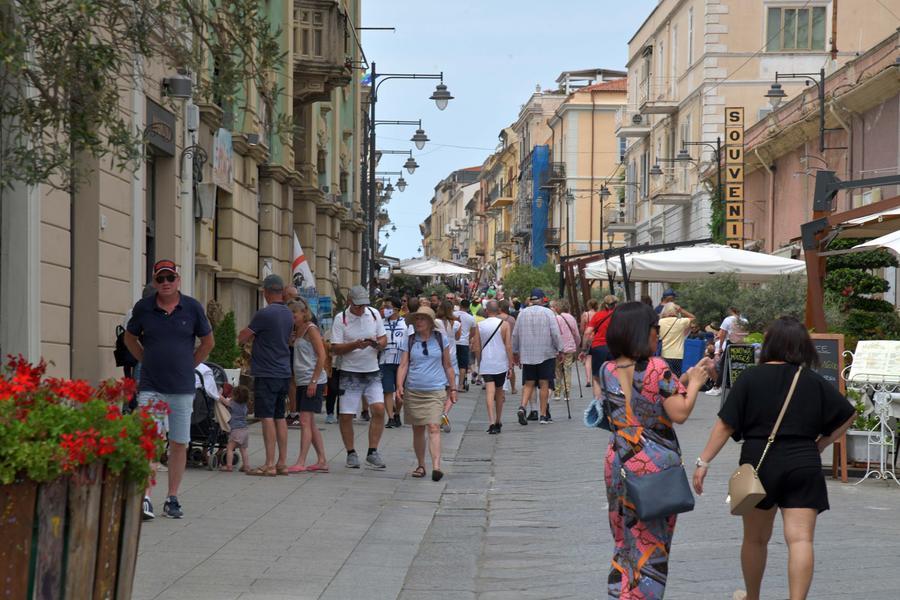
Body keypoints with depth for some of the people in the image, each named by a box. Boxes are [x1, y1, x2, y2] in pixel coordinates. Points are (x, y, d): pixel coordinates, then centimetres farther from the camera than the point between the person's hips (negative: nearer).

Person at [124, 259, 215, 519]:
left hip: (182, 388, 1)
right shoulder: (143, 308, 0)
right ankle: (145, 498, -13)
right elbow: (130, 338, 16)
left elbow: (207, 342, 13)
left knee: (179, 444, 6)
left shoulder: (192, 308, 0)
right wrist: (148, 361, 9)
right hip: (150, 387, -1)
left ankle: (172, 499, 15)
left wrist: (189, 365, 9)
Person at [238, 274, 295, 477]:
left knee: (267, 417, -6)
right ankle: (282, 463, 14)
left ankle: (270, 464, -8)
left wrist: (243, 334, 14)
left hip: (266, 374, -7)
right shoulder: (288, 314, 8)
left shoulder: (264, 314, -15)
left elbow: (242, 338, -8)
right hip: (284, 372, 7)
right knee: (280, 417, 12)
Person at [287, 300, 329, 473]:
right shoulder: (297, 331, 16)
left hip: (313, 381, -9)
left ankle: (301, 463, -15)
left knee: (305, 421, -12)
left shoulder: (311, 329, -9)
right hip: (301, 381, 9)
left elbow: (322, 356, -14)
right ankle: (322, 461, 15)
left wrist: (314, 381, -19)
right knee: (310, 423, 11)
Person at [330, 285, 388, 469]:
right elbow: (335, 348, -8)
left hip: (372, 372, 2)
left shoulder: (374, 314, 4)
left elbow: (384, 339, 10)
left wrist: (377, 343, -13)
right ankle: (351, 453, 13)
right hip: (350, 373, -2)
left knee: (379, 409, -12)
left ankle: (372, 452, -3)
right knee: (345, 415, -3)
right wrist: (355, 345, -24)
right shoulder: (341, 319, -6)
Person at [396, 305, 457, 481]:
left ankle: (436, 466, -24)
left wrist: (453, 388, 12)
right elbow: (403, 365, 1)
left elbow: (447, 366, 12)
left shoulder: (441, 339, 5)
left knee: (434, 427, -15)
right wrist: (399, 386, -13)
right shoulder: (410, 341, 7)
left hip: (435, 391, -2)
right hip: (413, 391, 2)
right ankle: (421, 465, 20)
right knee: (418, 429, 8)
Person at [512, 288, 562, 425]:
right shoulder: (548, 313, -5)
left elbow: (515, 334, 9)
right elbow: (555, 333, -10)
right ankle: (544, 415, 4)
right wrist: (559, 350, -1)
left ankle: (522, 407, -15)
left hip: (527, 355, 3)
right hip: (546, 354, -3)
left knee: (528, 384, 8)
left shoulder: (522, 313, 5)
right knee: (544, 384, 3)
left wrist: (515, 352, 19)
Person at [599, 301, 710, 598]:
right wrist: (694, 384, -2)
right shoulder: (656, 368, -15)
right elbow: (679, 413, -18)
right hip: (655, 464, -6)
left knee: (625, 539, 18)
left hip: (617, 462, 6)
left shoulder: (607, 370, 4)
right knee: (651, 542, 6)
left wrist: (681, 381, 15)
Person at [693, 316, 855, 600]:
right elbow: (848, 415, 9)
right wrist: (819, 446, 14)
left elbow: (725, 425, -7)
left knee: (755, 539, 18)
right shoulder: (815, 382, 3)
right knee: (800, 539, -6)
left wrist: (704, 461, -4)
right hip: (803, 467, 0)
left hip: (759, 463, 0)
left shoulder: (750, 378, -3)